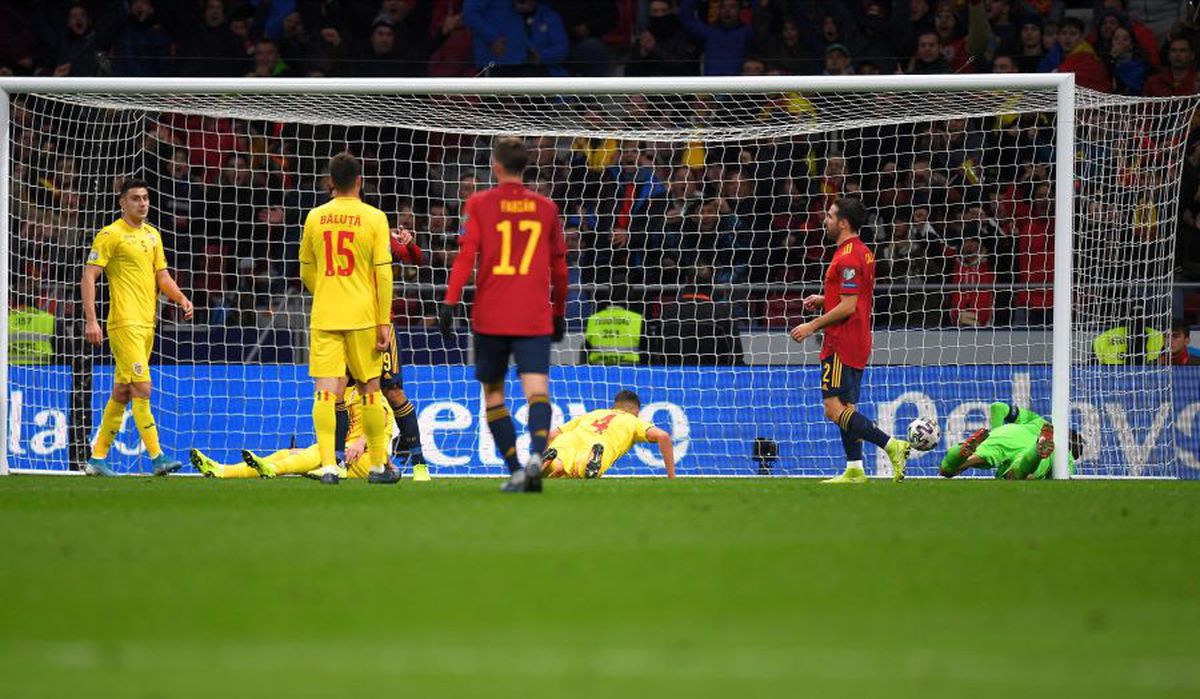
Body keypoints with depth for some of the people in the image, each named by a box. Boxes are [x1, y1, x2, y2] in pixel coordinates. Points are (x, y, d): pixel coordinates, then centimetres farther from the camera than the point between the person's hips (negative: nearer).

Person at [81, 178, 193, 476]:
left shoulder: (152, 235, 17)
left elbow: (162, 275, 23)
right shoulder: (111, 235, -5)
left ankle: (97, 459, 16)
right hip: (125, 323, -8)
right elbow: (89, 276, -9)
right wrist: (91, 320, -17)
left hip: (147, 323, 8)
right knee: (142, 388, -14)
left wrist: (181, 298, 3)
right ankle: (156, 457, -15)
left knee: (122, 393, 10)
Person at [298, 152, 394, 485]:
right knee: (369, 390, 11)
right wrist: (384, 323, -2)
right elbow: (383, 274, -6)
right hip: (363, 317, -1)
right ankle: (378, 466, 18)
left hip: (324, 318, 1)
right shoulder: (374, 218, -4)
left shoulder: (315, 218, 4)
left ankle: (328, 466, -16)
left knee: (325, 391, -4)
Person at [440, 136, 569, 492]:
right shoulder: (545, 207, 9)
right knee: (536, 389, -10)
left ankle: (515, 470, 8)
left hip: (490, 316, -1)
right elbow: (559, 266, 16)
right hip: (534, 317, 1)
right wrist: (559, 312, 27)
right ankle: (536, 454, -36)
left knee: (493, 393, 13)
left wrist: (450, 303, -9)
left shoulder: (479, 204, 1)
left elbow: (466, 255, -8)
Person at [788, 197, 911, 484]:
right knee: (845, 409, 11)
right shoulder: (863, 253, 14)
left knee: (834, 409, -12)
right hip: (857, 342, 10)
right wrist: (824, 299, 15)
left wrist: (812, 326, -14)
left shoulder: (848, 258, -17)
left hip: (842, 342, -10)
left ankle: (891, 445, -17)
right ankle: (854, 470, 9)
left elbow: (848, 307, -21)